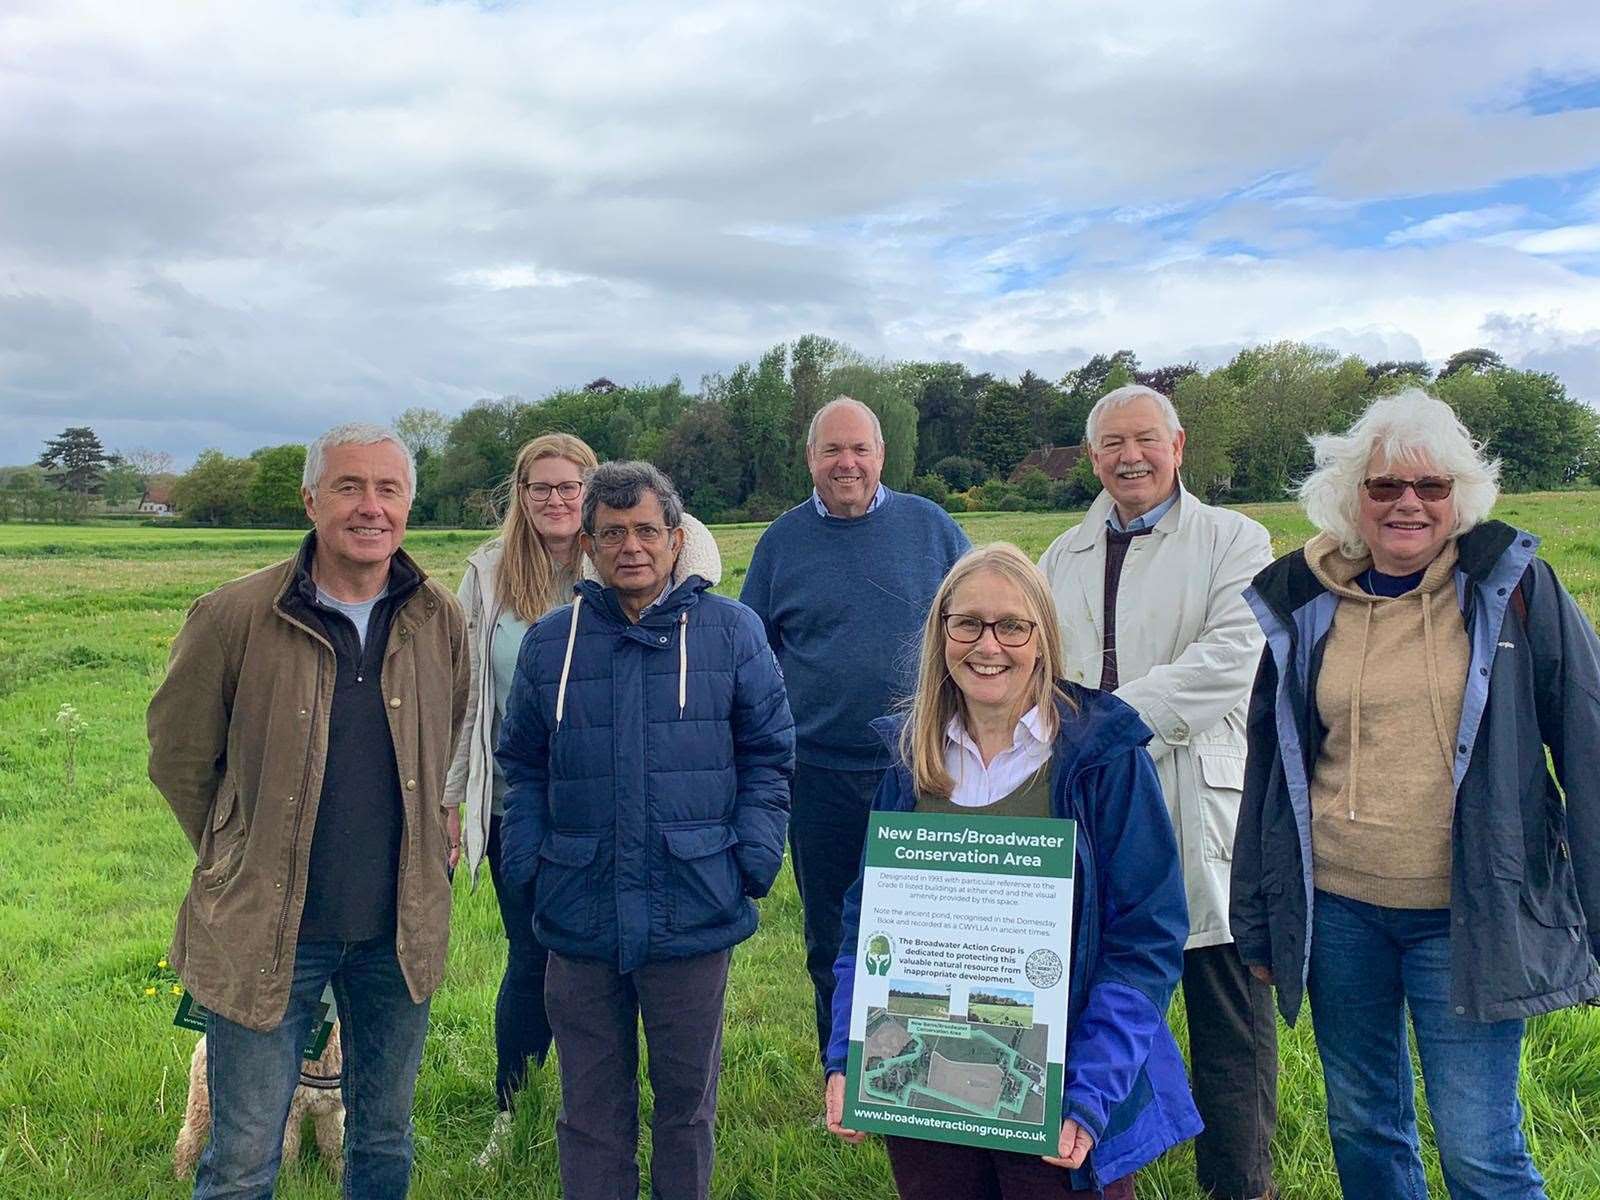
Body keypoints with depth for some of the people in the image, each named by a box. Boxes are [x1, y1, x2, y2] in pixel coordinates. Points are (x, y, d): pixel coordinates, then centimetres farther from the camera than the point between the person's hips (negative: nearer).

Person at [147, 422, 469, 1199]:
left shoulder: (438, 620, -2)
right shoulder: (234, 617, -12)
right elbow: (178, 755, 1)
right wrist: (240, 860, 5)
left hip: (399, 931, 3)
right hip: (266, 929, -3)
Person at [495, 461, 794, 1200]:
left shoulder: (731, 632, -2)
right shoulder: (550, 642, 4)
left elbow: (767, 758, 2)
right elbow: (522, 768, 10)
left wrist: (754, 859, -8)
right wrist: (526, 863, -2)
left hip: (695, 915, -1)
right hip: (579, 917, 2)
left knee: (687, 1098, 17)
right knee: (590, 1109, 16)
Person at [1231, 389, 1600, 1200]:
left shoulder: (1514, 585, -3)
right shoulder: (1303, 603, 3)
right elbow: (1266, 766, 9)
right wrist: (1257, 921, 11)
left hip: (1469, 916, -3)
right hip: (1335, 909, 3)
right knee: (1361, 1130, 15)